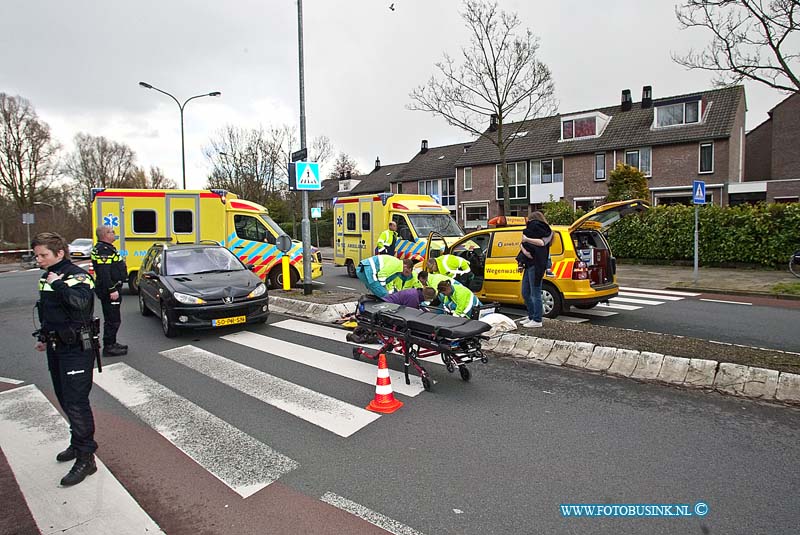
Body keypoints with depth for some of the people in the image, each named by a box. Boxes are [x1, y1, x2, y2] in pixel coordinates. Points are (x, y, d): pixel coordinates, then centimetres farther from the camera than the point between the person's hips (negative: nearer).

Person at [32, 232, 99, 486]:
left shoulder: (77, 276, -15)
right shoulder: (46, 277, 11)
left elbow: (81, 301, -36)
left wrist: (58, 284, -33)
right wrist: (44, 337, 26)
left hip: (76, 349, -9)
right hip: (56, 348, 9)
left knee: (76, 402, -7)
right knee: (64, 399, 17)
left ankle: (85, 458, 1)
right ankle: (78, 443, 33)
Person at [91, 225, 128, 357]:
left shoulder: (107, 248, 17)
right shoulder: (103, 250, -17)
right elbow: (104, 273, -25)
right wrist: (112, 290, -26)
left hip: (113, 289, 11)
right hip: (109, 290, -11)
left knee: (113, 319, 19)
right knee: (113, 320, -5)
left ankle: (112, 343, 29)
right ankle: (108, 347, 1)